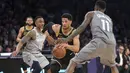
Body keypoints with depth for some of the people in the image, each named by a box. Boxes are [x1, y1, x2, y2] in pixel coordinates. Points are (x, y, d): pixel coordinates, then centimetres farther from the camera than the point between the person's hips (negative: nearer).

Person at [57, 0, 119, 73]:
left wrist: (67, 39, -2)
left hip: (99, 41, -5)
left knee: (74, 62, 4)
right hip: (111, 42, 5)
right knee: (113, 65, 34)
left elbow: (82, 26, 5)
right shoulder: (109, 18, 35)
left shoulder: (91, 14, 21)